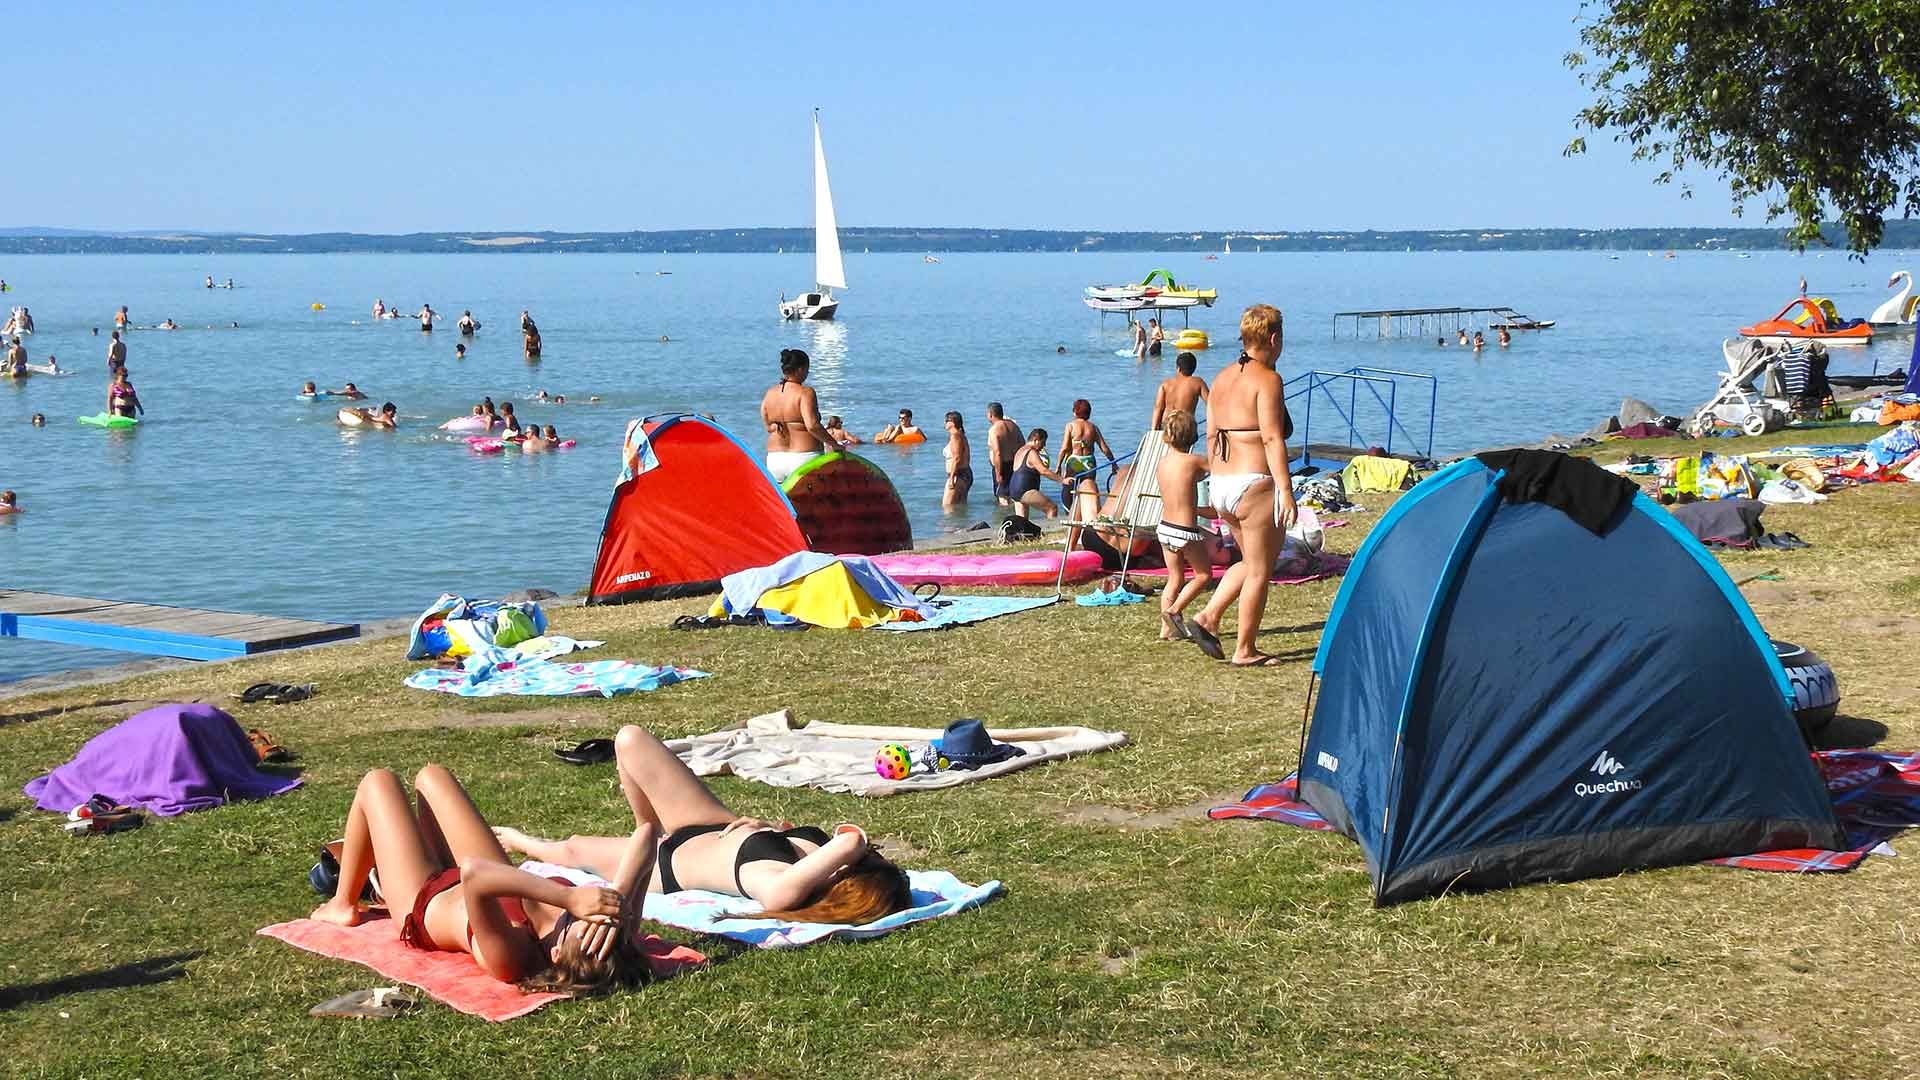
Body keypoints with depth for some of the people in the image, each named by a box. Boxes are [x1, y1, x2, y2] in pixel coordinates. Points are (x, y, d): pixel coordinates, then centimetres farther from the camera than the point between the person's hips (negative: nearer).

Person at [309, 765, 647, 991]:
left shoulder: (511, 957, -50)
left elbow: (474, 873, -64)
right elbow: (646, 832, -39)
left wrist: (569, 898, -69)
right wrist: (618, 899, -54)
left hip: (425, 904, -5)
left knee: (378, 782, 13)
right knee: (430, 776, 24)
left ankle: (343, 905, 39)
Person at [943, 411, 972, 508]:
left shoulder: (954, 436, -13)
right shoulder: (962, 436, 18)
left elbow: (957, 458, -22)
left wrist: (951, 477, -23)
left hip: (958, 474, -11)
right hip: (966, 474, 11)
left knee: (947, 506, -12)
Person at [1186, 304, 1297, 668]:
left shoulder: (1223, 377, 12)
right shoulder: (1267, 379, -12)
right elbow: (1272, 439, -18)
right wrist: (1285, 491, -18)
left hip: (1222, 484, 8)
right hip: (1255, 484, -8)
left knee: (1250, 562, 22)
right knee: (1259, 570, 4)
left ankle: (1208, 617, 9)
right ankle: (1244, 650, 9)